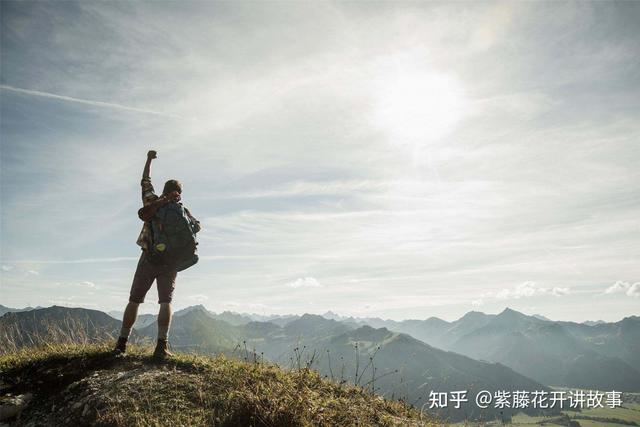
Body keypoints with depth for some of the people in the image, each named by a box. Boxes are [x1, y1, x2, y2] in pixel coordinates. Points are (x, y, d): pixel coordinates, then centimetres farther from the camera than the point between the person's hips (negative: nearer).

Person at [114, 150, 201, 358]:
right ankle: (162, 345, -15)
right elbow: (197, 226, 6)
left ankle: (122, 342, 13)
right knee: (166, 302, -3)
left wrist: (149, 160, 13)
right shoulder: (183, 210, 2)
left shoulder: (152, 201, 2)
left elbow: (145, 182, 11)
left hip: (149, 258, 1)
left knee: (134, 300, 10)